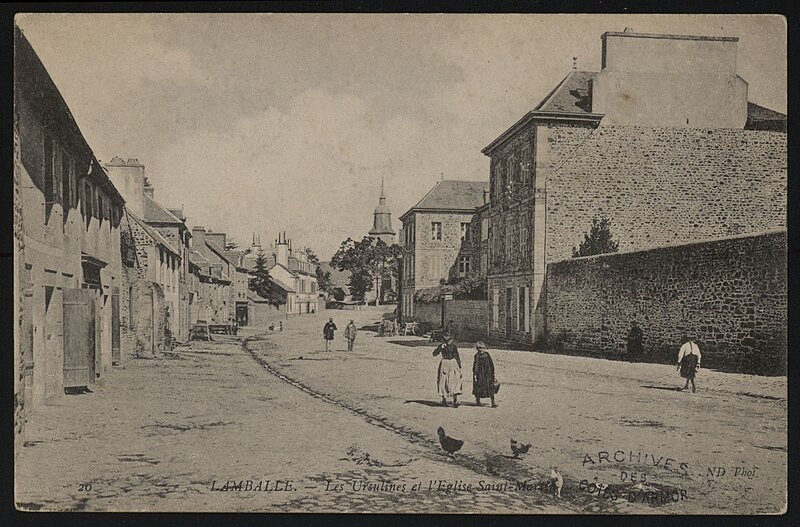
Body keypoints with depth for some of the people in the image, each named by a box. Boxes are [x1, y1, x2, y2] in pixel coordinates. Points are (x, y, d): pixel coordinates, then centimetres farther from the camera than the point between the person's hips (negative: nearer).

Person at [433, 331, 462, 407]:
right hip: (444, 365, 0)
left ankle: (455, 400, -15)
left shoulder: (453, 346, 3)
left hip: (453, 365, 0)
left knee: (454, 382, -11)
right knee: (443, 382, 4)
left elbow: (458, 357, 8)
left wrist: (459, 367, 5)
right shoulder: (441, 346, 1)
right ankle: (444, 400, 17)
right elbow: (434, 354, -8)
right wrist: (440, 348, -22)